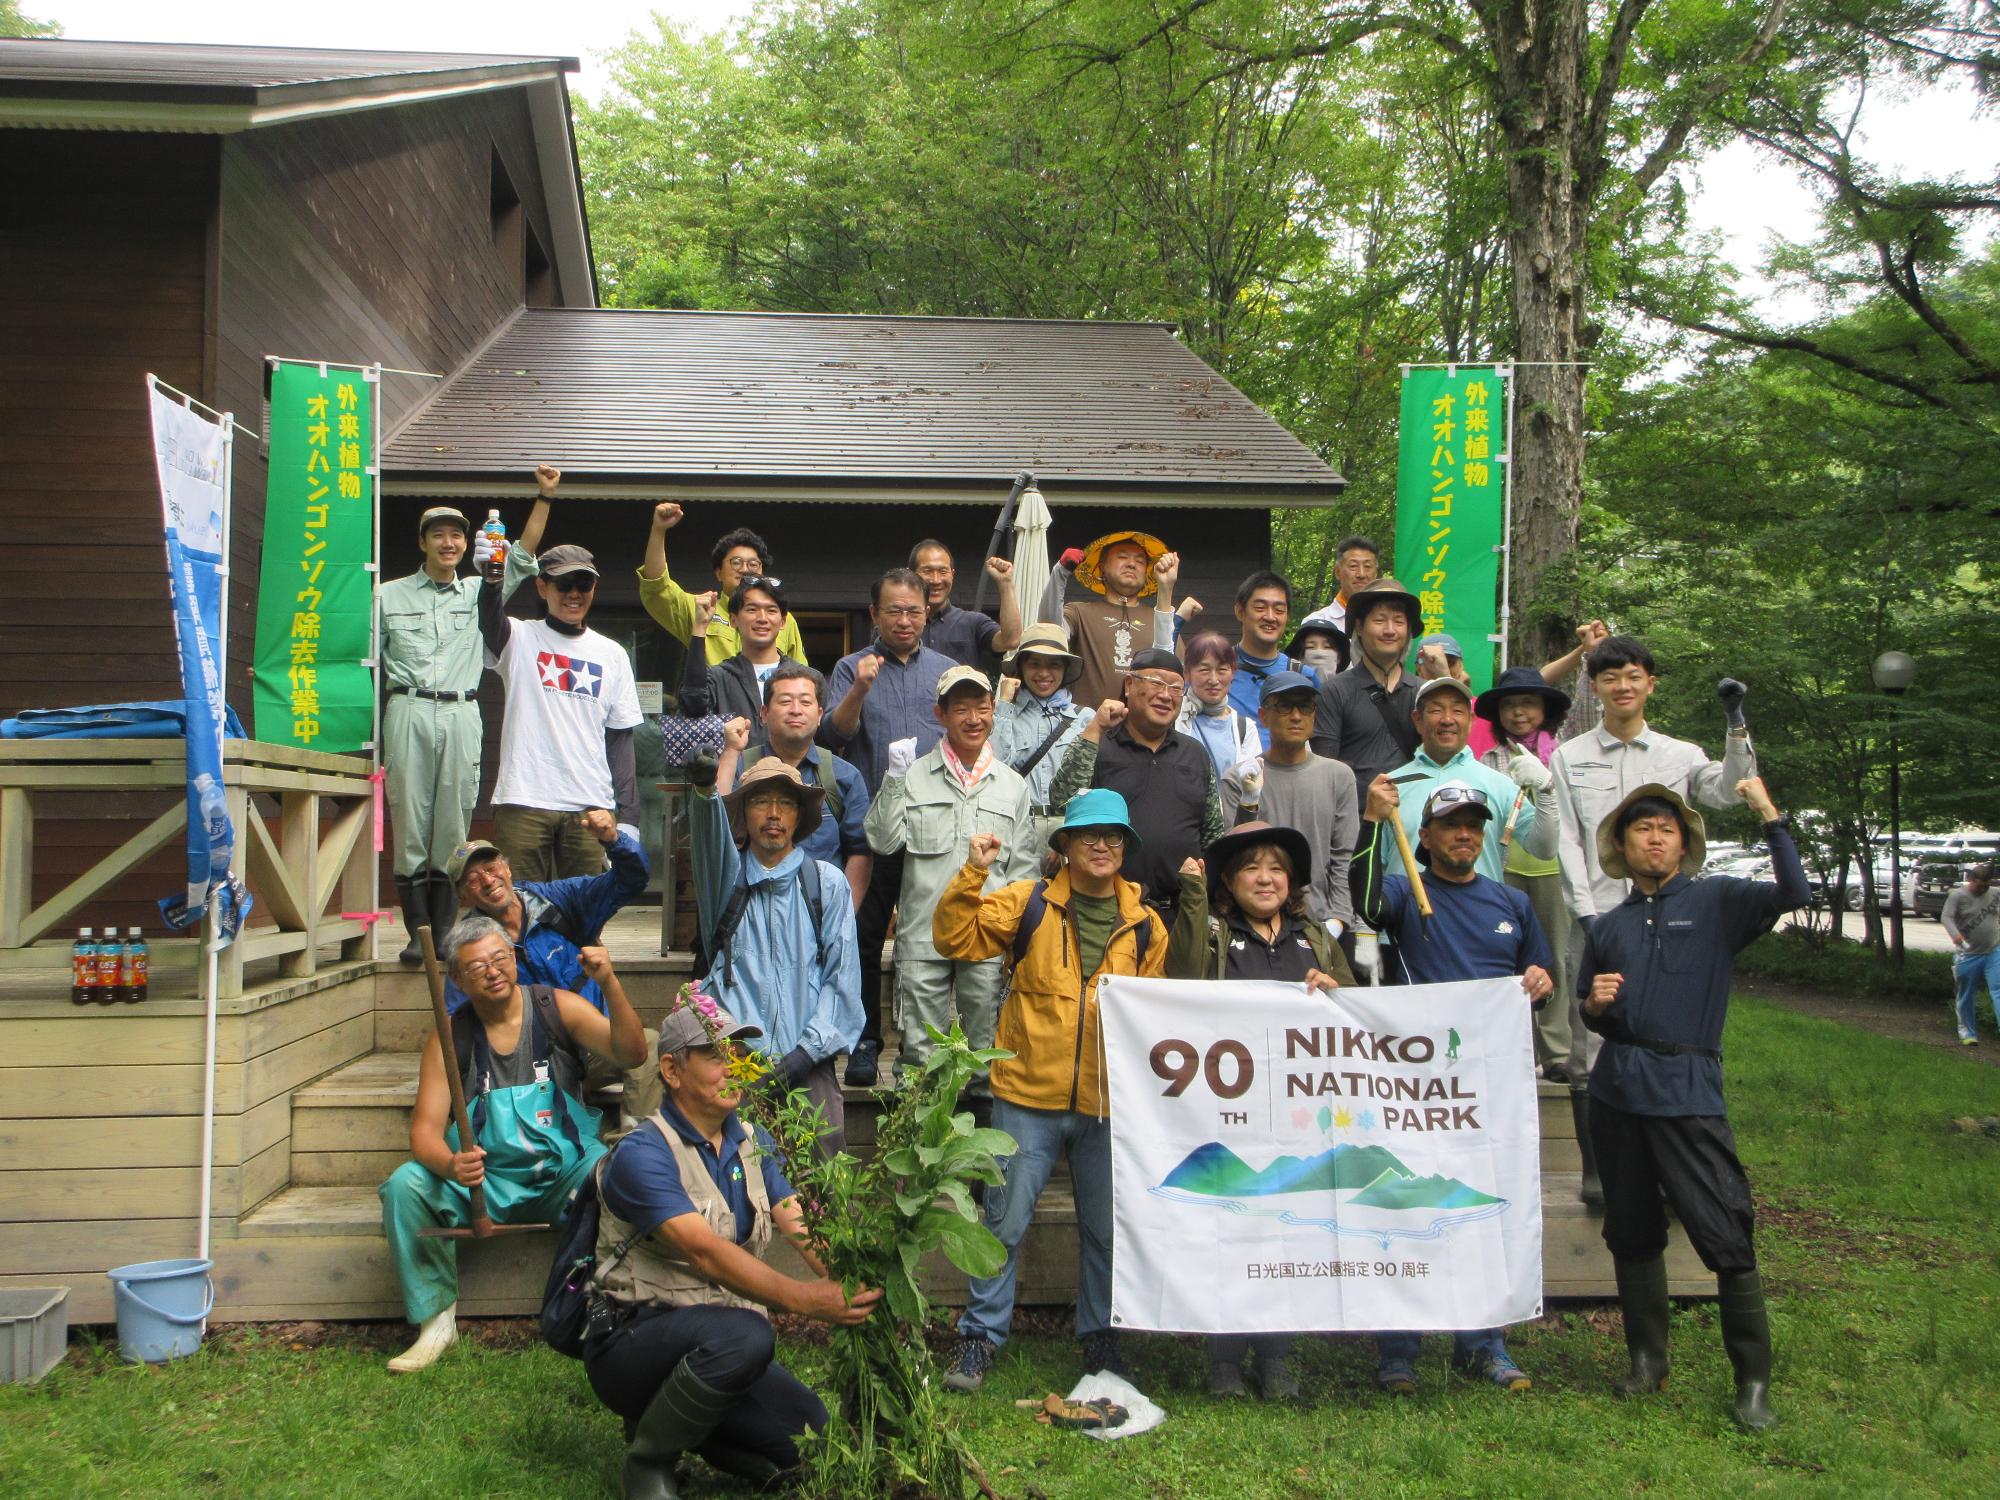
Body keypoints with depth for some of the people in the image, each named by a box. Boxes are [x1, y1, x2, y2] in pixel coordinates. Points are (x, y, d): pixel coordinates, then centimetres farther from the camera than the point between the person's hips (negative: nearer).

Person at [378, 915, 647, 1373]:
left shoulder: (557, 1008, -2)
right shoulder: (449, 1038, 0)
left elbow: (631, 1055, -12)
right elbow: (425, 1129, -4)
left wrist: (610, 984, -28)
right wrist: (450, 1165, -28)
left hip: (563, 1174, -2)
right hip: (483, 1180, 2)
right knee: (405, 1184, -23)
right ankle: (437, 1318, -8)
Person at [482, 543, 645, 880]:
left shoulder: (612, 654, 14)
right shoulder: (520, 639, 7)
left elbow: (621, 739, 12)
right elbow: (489, 619, -18)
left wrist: (628, 815, 4)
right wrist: (491, 578, -41)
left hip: (590, 803, 2)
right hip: (523, 801, -2)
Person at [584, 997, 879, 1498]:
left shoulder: (751, 1143, 7)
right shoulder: (642, 1153, -17)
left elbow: (801, 1227, -7)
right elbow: (706, 1251, -29)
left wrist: (849, 1286, -28)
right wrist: (803, 1298, -41)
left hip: (715, 1344, 7)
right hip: (631, 1340, -7)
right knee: (743, 1336, -35)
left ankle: (677, 1417, 15)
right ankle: (648, 1458, -8)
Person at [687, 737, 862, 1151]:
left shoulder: (827, 882, 10)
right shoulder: (726, 878, 9)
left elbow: (843, 978, 6)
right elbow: (707, 826, -14)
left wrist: (804, 1052, -6)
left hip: (806, 1066, 0)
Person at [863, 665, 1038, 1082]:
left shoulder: (1013, 785, 11)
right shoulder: (914, 775, 5)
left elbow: (1023, 872, 13)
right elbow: (882, 841, -5)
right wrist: (894, 779, -13)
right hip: (922, 937, -1)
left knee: (987, 1049, 7)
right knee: (920, 1053, 3)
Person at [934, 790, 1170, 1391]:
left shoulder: (1146, 926, 7)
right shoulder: (1029, 902, -1)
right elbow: (955, 939, -7)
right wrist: (972, 875, -18)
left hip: (1110, 1101, 3)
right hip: (1029, 1094, -2)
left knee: (1105, 1228, 14)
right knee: (1005, 1221, 4)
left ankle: (1099, 1335, 31)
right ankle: (981, 1333, 19)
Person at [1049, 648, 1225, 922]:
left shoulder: (1197, 755, 14)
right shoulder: (1097, 746, 2)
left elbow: (1214, 835, 17)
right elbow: (1064, 801, -16)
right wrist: (1094, 731, -16)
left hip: (1181, 910, 4)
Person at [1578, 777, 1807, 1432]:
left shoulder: (1715, 901, 4)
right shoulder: (1606, 927, 16)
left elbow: (1794, 892, -14)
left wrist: (1768, 813, -15)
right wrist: (1595, 1002, -3)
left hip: (1686, 1088, -4)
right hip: (1616, 1088, 4)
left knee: (1724, 1235, -6)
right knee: (1632, 1232, 11)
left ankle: (1753, 1380, 4)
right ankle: (1647, 1359, 25)